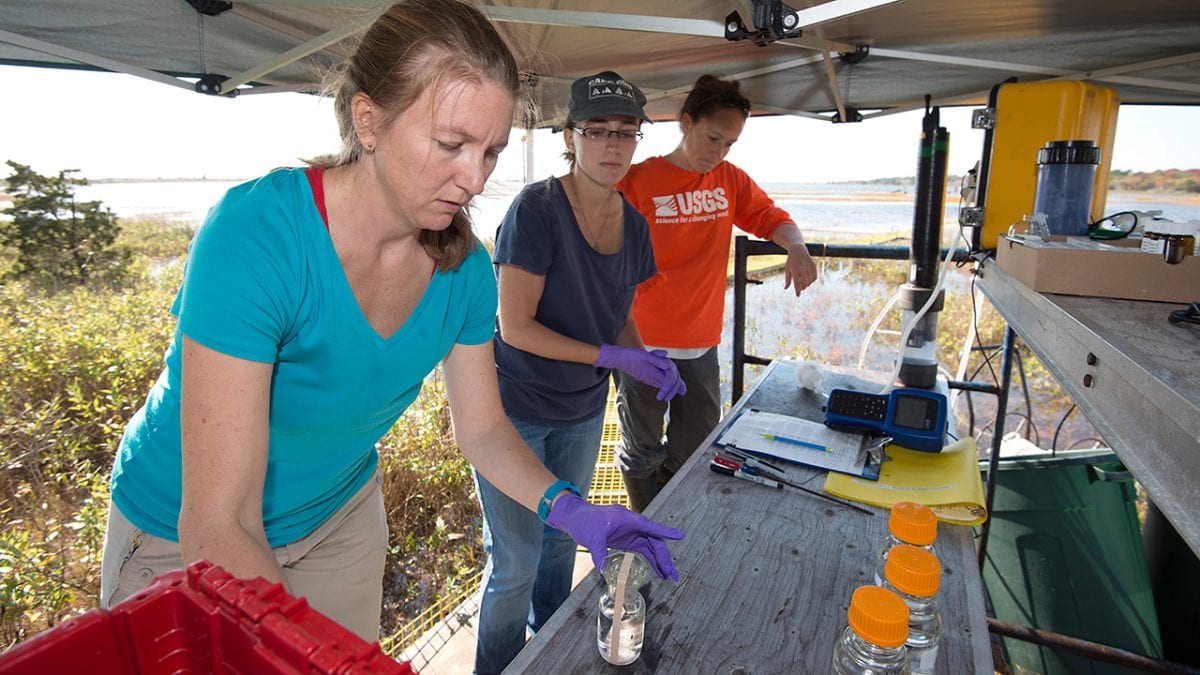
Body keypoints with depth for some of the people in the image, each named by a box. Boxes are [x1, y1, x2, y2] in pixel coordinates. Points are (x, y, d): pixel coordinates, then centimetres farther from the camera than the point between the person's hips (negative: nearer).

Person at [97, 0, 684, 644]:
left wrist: (565, 507, -20)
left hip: (342, 514, 5)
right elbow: (218, 527, -33)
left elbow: (481, 427, -5)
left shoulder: (463, 267, -17)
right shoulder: (255, 234, -34)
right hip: (186, 538, -4)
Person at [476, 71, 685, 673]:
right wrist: (615, 357, -23)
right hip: (514, 409, -6)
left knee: (562, 538, 23)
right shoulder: (537, 209, -20)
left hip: (583, 410, 7)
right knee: (516, 562, 4)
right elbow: (515, 326, -22)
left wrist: (648, 359, -8)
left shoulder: (633, 225, 0)